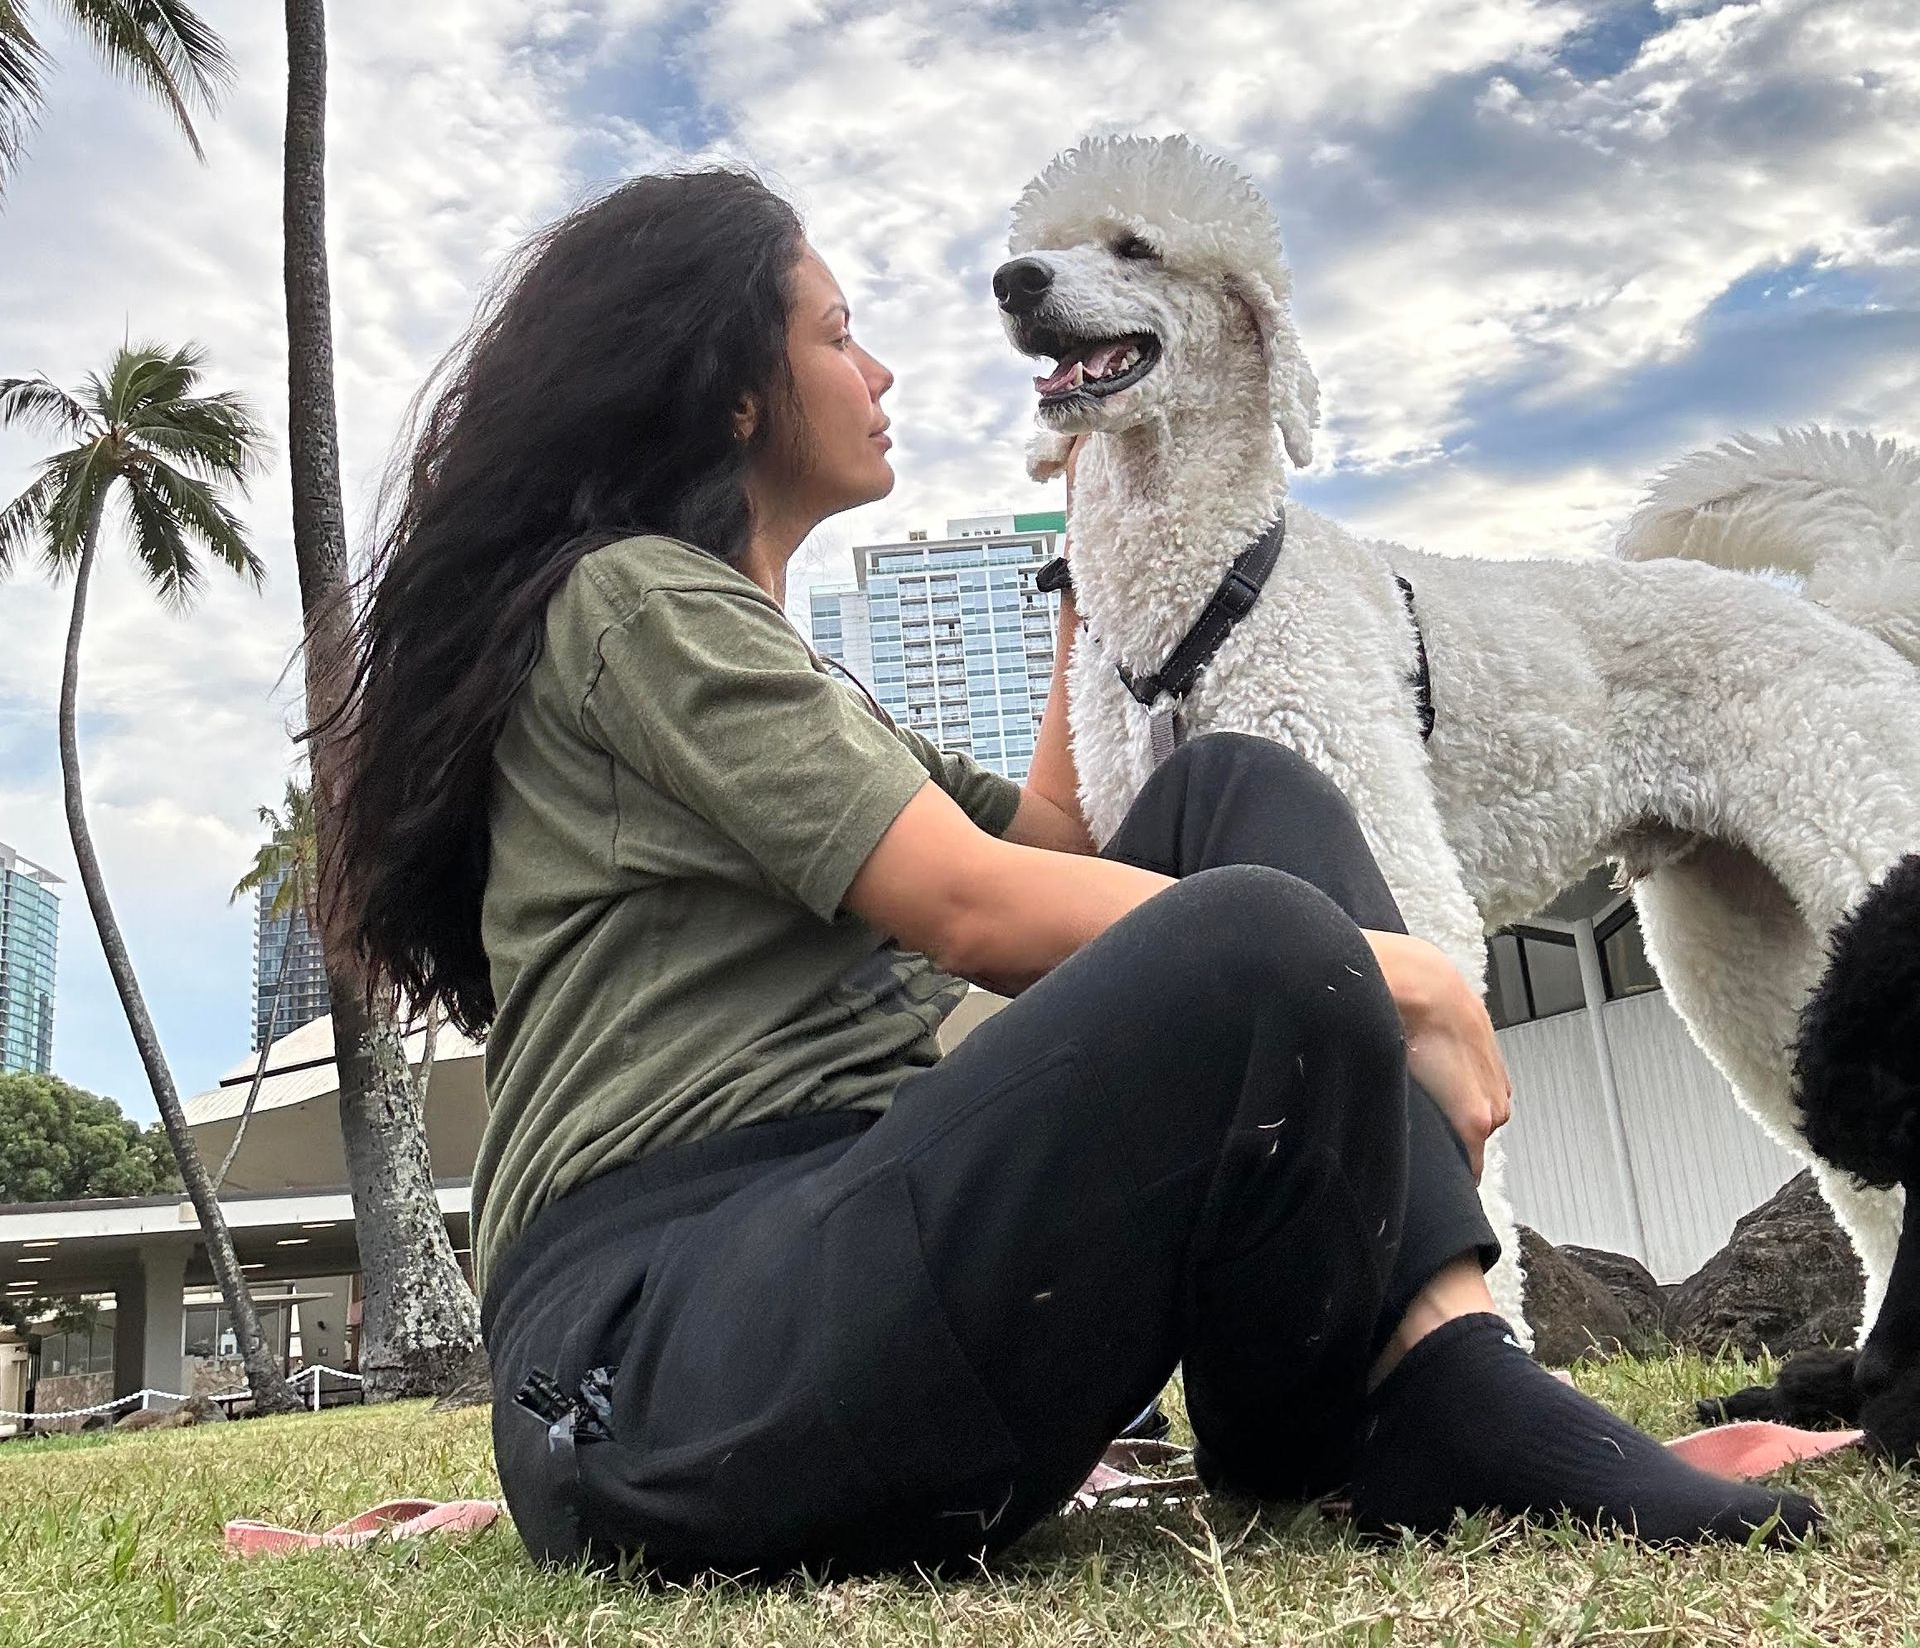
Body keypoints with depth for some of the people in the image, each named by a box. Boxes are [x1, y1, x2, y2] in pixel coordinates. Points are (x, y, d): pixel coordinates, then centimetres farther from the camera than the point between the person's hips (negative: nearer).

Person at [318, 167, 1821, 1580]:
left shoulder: (748, 655, 26)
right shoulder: (627, 599, -4)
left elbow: (1049, 835, 30)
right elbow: (972, 905, -17)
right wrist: (1386, 978, -12)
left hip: (836, 1252, 9)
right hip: (662, 1348, -9)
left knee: (1237, 796, -2)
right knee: (1254, 943, -31)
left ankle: (1455, 1370, -16)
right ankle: (1389, 1428, -3)